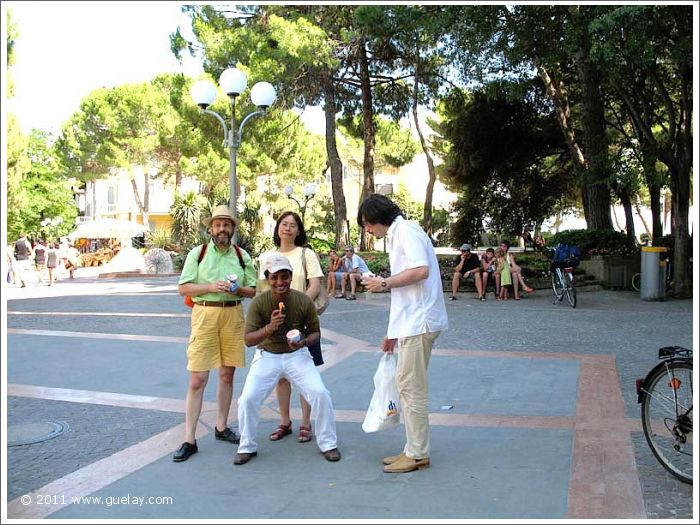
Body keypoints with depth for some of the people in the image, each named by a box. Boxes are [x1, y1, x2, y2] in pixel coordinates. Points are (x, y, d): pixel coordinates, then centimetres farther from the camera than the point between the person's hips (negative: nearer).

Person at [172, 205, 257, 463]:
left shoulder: (242, 255, 9)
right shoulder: (197, 253, 3)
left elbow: (253, 290, 11)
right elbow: (183, 288, -1)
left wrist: (238, 289, -10)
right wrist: (211, 287, -14)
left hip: (233, 314, 3)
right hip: (205, 314, -3)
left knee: (227, 374, 11)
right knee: (198, 379, -5)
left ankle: (221, 427, 27)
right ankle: (189, 440, 1)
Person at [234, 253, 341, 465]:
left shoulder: (304, 301, -14)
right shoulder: (258, 303, -17)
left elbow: (315, 332, -1)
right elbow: (248, 340, -20)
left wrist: (304, 342, -25)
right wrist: (269, 328, -39)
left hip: (297, 355, 0)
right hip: (267, 356, 0)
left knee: (320, 393, -14)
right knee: (248, 398, -14)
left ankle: (328, 443, 8)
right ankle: (247, 447, 10)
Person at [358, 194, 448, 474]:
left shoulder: (406, 230, -8)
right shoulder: (395, 237, 22)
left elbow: (421, 270, -22)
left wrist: (384, 283, -11)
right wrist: (393, 332, 25)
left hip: (418, 322, -10)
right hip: (410, 323, 10)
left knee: (411, 387, -4)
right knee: (407, 385, 13)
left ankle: (418, 454, 5)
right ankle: (414, 449, 21)